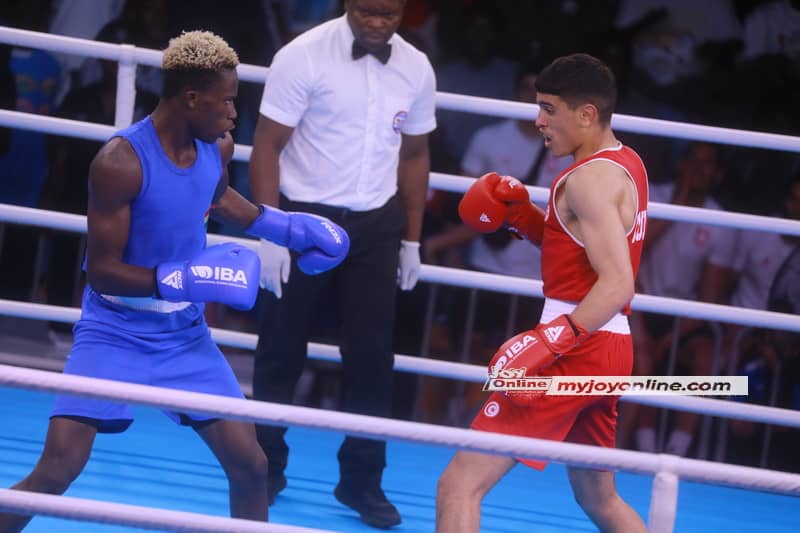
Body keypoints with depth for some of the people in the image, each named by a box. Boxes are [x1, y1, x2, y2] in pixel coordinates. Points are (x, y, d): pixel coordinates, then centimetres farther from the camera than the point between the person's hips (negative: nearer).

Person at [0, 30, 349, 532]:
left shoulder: (218, 148, -4)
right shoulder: (121, 162, -25)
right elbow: (103, 271, -23)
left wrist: (287, 227, 12)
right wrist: (187, 279, -32)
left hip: (185, 336, 6)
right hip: (115, 334, -6)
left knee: (250, 464, 3)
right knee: (55, 471, -15)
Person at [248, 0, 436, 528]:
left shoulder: (416, 69, 1)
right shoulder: (305, 56, -12)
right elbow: (268, 147, -10)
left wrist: (412, 240, 11)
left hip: (374, 226, 3)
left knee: (372, 356, 2)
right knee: (281, 351, 5)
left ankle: (363, 481, 12)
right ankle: (264, 466, 21)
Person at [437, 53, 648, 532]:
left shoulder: (590, 179, -15)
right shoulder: (625, 163, 14)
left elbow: (618, 283, -24)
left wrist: (553, 338, -34)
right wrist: (525, 217, 9)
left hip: (576, 350, -10)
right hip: (611, 348, 10)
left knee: (461, 484, -11)